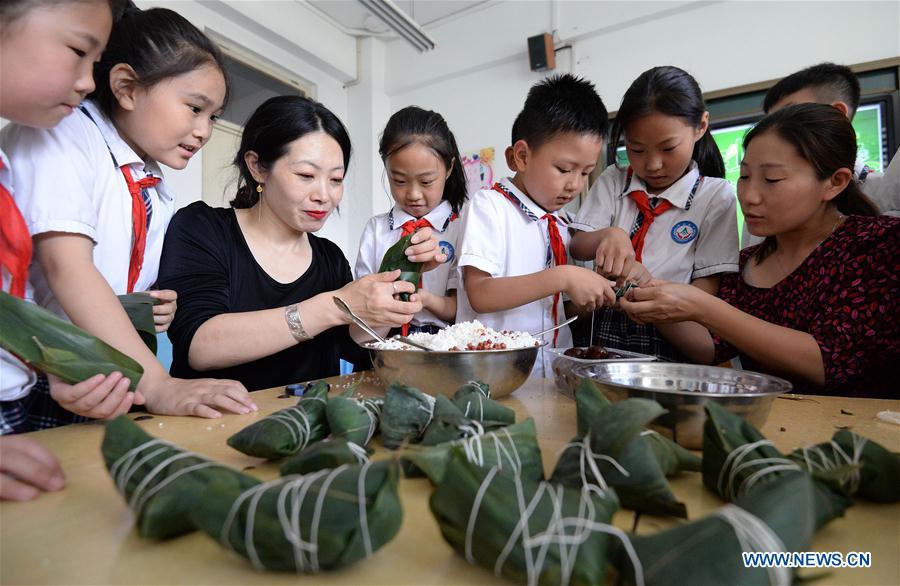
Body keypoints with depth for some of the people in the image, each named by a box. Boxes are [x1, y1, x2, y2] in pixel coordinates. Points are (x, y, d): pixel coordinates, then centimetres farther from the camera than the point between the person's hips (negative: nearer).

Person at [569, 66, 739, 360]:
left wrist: (649, 284, -24)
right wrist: (608, 235, -21)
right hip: (605, 328, 2)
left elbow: (708, 289, -5)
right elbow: (577, 247, 1)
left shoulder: (716, 196, 0)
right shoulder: (614, 181, 9)